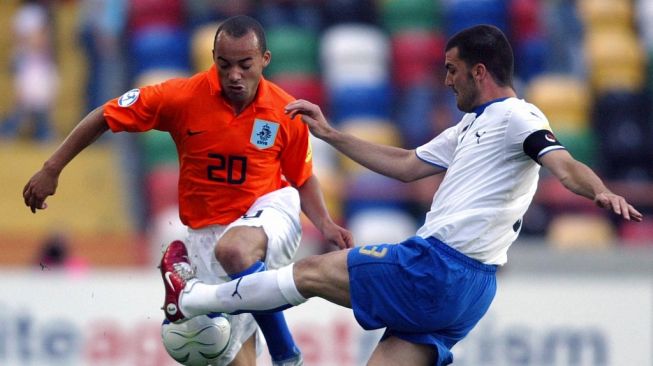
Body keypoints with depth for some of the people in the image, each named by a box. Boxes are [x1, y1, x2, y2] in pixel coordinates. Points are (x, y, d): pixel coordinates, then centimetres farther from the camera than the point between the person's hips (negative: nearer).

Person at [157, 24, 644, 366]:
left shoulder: (516, 117, -7)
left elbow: (564, 165, -23)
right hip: (461, 284, 9)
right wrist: (331, 135, 29)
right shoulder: (471, 127, 23)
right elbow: (406, 165, 30)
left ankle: (191, 297, 21)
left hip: (439, 267, -9)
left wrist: (601, 192, -45)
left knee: (311, 272, 4)